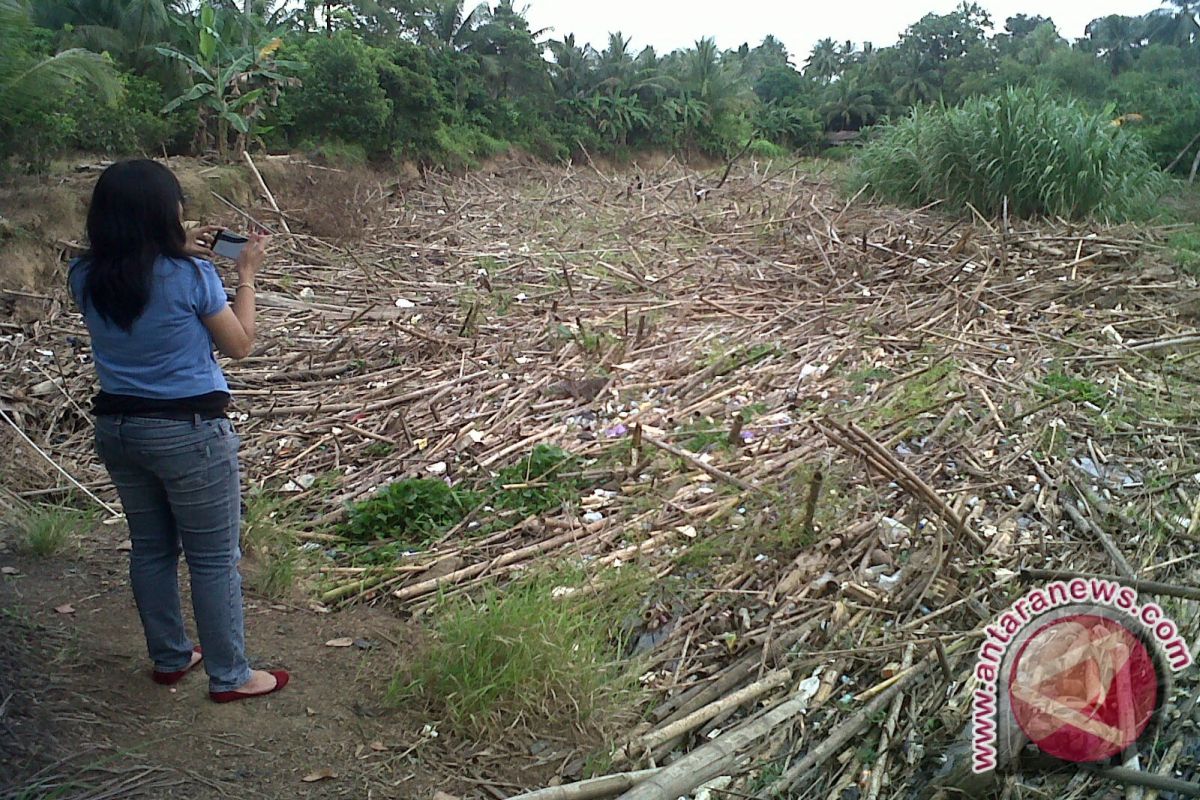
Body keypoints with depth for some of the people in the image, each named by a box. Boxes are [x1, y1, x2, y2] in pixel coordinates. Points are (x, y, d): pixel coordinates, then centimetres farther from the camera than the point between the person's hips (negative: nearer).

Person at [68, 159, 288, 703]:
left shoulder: (85, 277, -2)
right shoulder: (190, 275, -19)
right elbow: (239, 345, -6)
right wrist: (247, 274, 3)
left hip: (116, 426, 7)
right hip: (189, 432, -6)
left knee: (150, 547, 21)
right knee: (214, 558, 7)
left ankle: (169, 658, 37)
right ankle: (229, 676, 19)